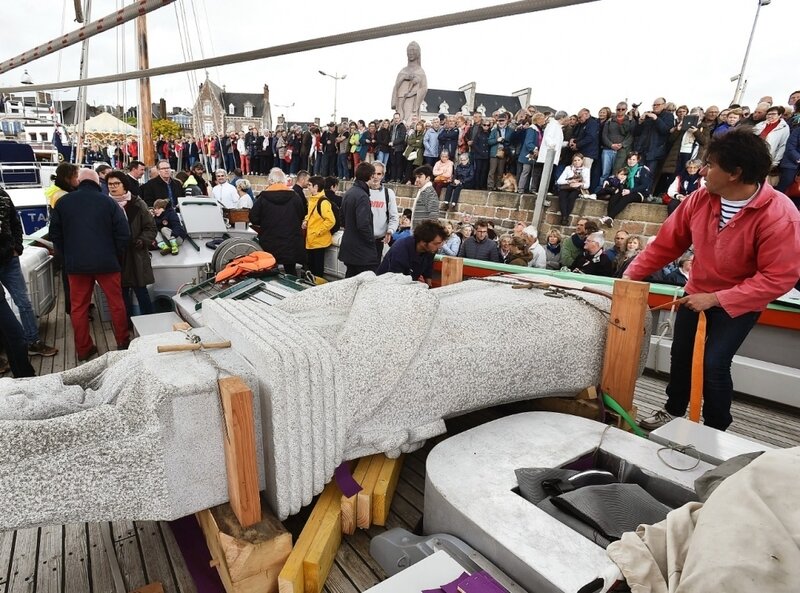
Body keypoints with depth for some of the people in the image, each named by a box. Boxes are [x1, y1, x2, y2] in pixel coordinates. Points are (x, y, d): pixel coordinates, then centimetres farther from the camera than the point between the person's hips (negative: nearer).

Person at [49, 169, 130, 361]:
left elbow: (55, 233, 9)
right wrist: (116, 257, 6)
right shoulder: (108, 202, -4)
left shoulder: (63, 202, 4)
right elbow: (123, 234, -7)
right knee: (116, 303, 10)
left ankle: (83, 350, 15)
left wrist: (68, 256, 18)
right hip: (106, 262, -2)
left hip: (76, 264, 2)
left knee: (78, 307, 10)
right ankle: (123, 343, 18)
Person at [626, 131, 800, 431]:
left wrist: (716, 299, -28)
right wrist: (632, 274, -7)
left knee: (714, 362, -15)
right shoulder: (700, 199, -13)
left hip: (739, 302, -5)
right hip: (697, 292, 5)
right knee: (680, 354, 12)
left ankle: (715, 431, 9)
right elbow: (667, 242, -4)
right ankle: (673, 411, 36)